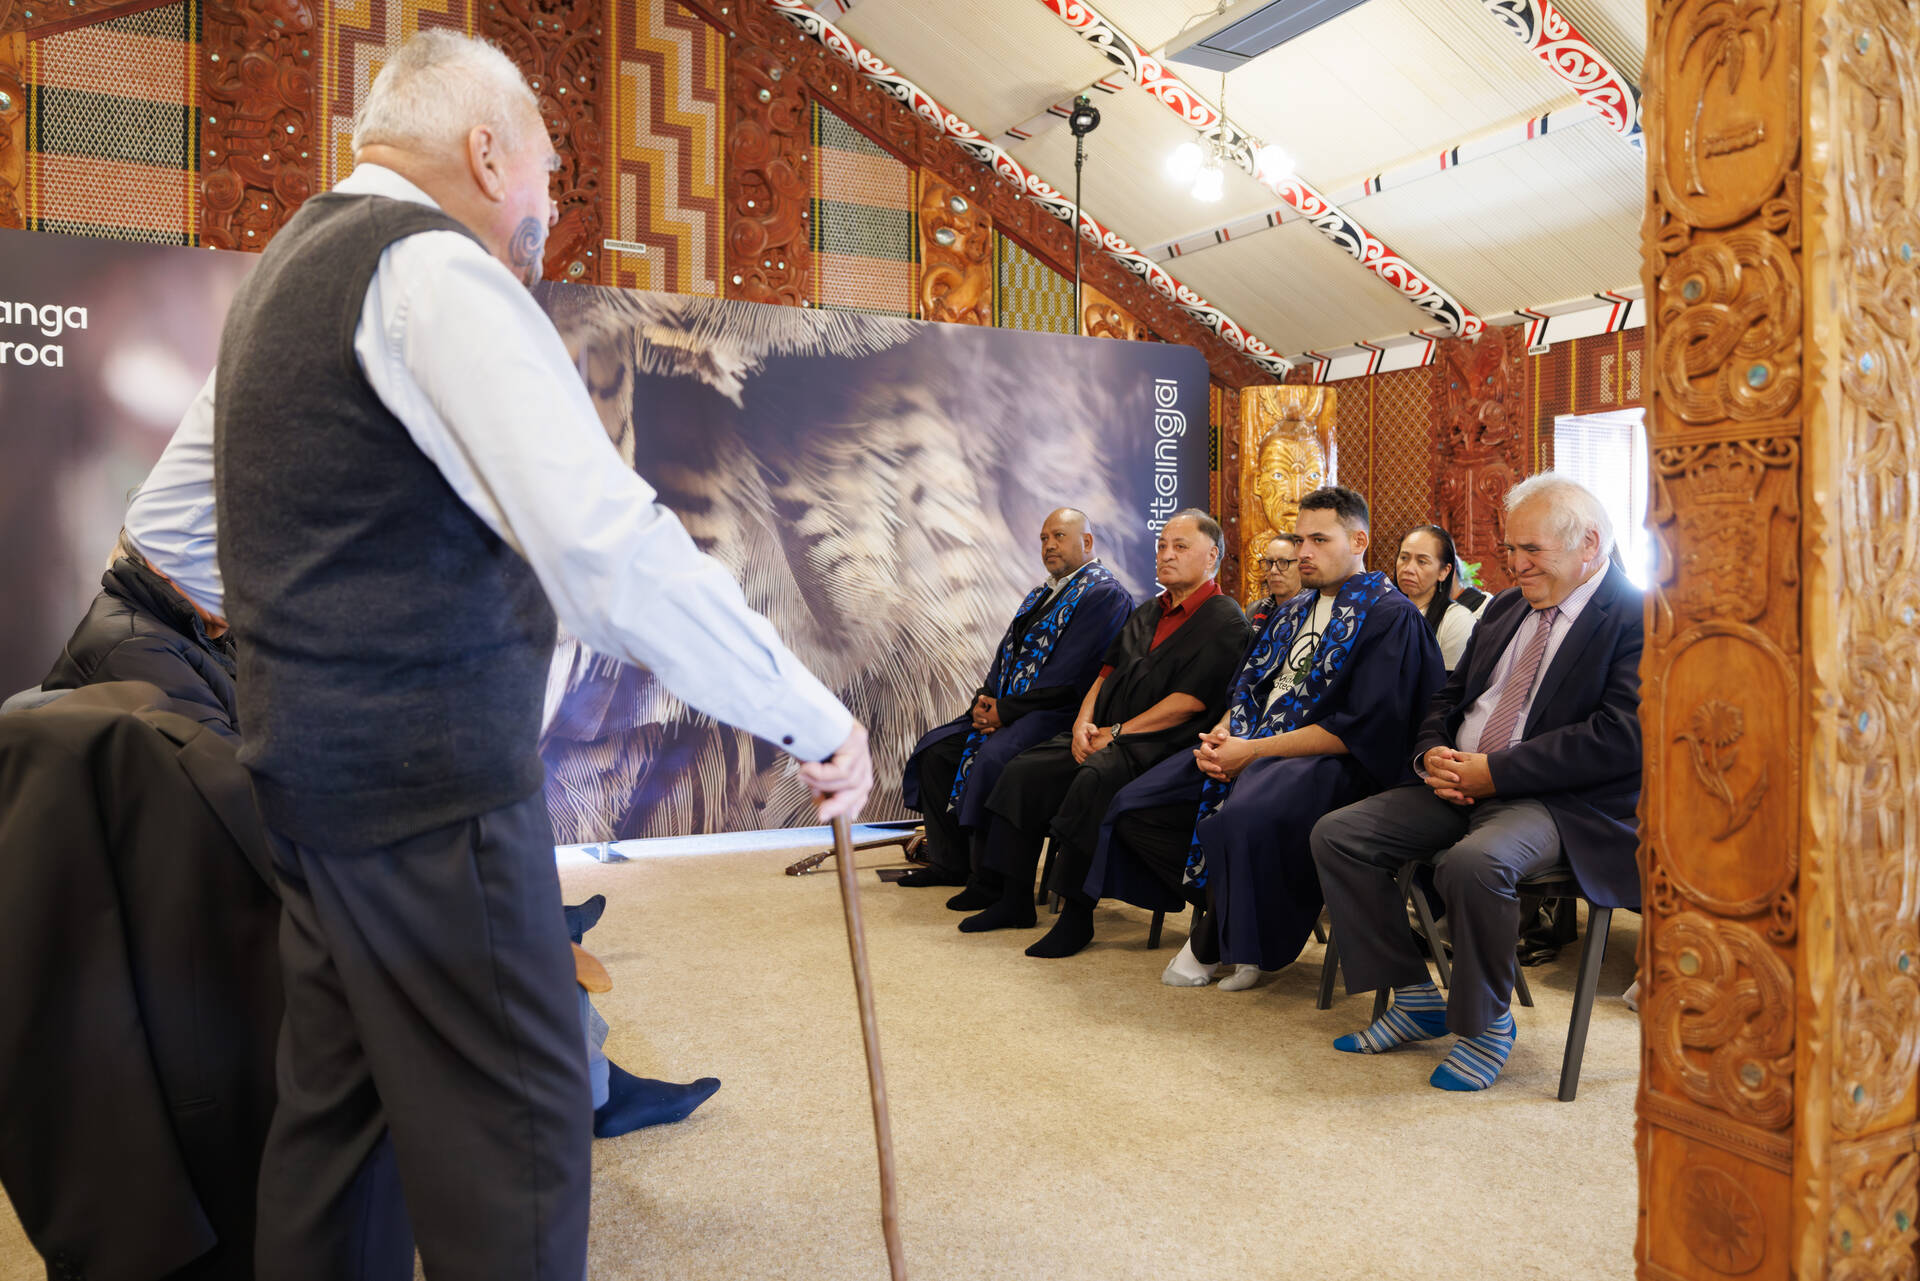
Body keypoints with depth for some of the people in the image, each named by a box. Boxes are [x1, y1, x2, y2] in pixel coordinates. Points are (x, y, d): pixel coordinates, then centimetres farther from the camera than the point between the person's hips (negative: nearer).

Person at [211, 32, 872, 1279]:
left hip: (312, 756, 10)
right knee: (516, 1128, -3)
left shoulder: (290, 265, 17)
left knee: (334, 1099, 18)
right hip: (432, 782, -10)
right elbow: (615, 549, -26)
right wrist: (817, 721, -21)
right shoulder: (436, 269, -15)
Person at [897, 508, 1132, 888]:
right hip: (1007, 709, 10)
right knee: (936, 747, 0)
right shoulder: (1041, 595, 20)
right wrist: (984, 700, -1)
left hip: (1060, 714, -10)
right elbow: (1007, 655, 19)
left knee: (992, 755, -31)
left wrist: (1005, 711, -17)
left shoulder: (1105, 594, -10)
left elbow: (1067, 678, -18)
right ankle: (949, 862, 6)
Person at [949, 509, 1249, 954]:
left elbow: (1190, 702, -14)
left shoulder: (1225, 620, -5)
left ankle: (1077, 915, -26)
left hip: (1162, 745, -8)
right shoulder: (1148, 613, 23)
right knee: (1025, 770, -8)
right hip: (1106, 736, 8)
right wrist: (1084, 721, 0)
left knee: (1094, 778, -35)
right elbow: (1107, 673, 20)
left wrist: (1117, 732, -13)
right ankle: (1013, 899, -2)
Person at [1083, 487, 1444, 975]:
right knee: (1135, 806, -7)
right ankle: (1234, 914, 1)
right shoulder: (1295, 610, 20)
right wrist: (1221, 735, -4)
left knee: (1239, 822, -37)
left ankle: (1211, 947, -9)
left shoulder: (1390, 615, -5)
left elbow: (1361, 727, -15)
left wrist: (1253, 751, -16)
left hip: (1327, 760, -8)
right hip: (1253, 745, 8)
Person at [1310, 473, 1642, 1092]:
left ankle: (1486, 1024, -10)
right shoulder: (1506, 606, 18)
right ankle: (1415, 997, 4)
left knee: (1474, 862, -37)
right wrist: (1433, 753, -1)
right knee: (1336, 834, -8)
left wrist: (1493, 771, -19)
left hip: (1557, 802, -7)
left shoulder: (1638, 618, -7)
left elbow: (1621, 737, -18)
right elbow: (1450, 693, 22)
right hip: (1459, 782, 8)